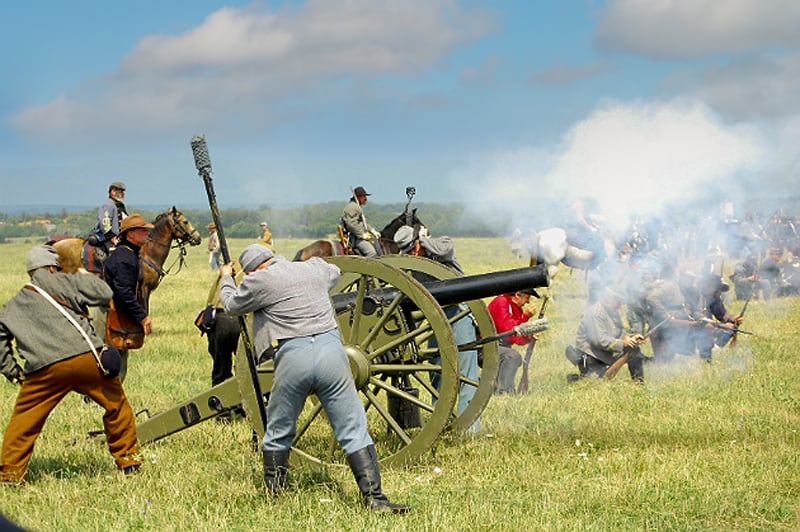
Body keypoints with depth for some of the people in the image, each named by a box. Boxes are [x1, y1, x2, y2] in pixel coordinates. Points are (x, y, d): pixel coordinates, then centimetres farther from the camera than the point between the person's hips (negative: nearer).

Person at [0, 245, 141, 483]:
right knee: (116, 404, 17)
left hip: (45, 370, 2)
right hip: (87, 359, -1)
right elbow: (105, 294, 7)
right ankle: (128, 459, 23)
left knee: (23, 420, 13)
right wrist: (84, 276, 24)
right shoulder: (62, 282, 11)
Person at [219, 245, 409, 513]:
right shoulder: (313, 268, 17)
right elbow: (335, 272, 42)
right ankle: (374, 498, -5)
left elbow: (232, 305, 22)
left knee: (278, 433, 18)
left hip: (293, 358, -2)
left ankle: (273, 496, 26)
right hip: (331, 351, 3)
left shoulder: (259, 281, 4)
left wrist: (226, 278, 43)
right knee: (354, 431, 2)